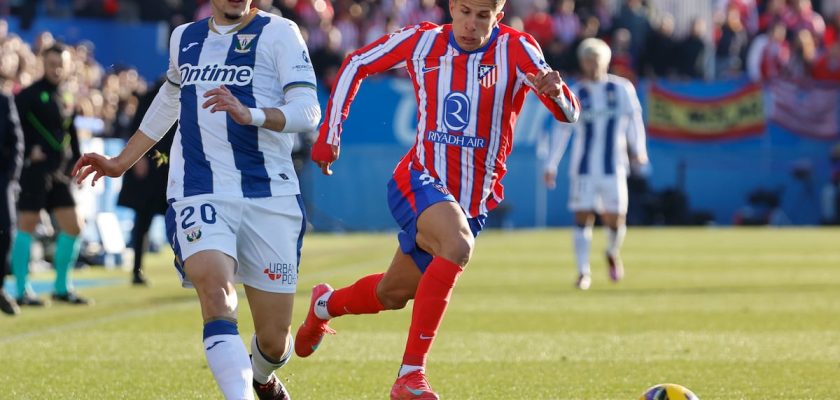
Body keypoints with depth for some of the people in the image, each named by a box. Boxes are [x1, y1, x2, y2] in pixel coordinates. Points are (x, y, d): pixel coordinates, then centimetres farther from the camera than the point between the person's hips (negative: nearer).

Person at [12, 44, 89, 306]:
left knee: (73, 227, 6)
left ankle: (62, 287, 16)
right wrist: (28, 151, -19)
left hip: (59, 173, 8)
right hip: (35, 171, -8)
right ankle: (22, 291, 1)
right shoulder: (31, 95, -8)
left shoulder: (65, 98, 14)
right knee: (27, 226, -4)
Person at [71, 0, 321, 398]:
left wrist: (251, 115, -28)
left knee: (274, 340, 4)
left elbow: (308, 111, -10)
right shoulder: (185, 38, 16)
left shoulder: (278, 33, 1)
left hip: (269, 198, -2)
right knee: (216, 295, -28)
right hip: (199, 197, 2)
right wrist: (121, 163, 41)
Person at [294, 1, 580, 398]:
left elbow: (569, 114, -21)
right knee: (457, 245, -35)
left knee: (393, 294, 16)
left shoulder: (516, 49, -11)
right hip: (418, 183, -3)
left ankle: (325, 305, 51)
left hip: (473, 202, 3)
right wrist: (328, 133, 5)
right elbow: (356, 64, 10)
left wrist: (555, 92, -44)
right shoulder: (423, 41, -6)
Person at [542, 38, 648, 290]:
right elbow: (561, 131, 5)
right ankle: (583, 271, 2)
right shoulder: (574, 94, 2)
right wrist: (551, 166, 4)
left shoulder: (622, 89, 3)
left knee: (615, 219, 0)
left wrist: (639, 151, -6)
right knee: (583, 218, -6)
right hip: (583, 169, 0)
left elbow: (634, 120, 6)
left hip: (613, 167, 0)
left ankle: (612, 253, 32)